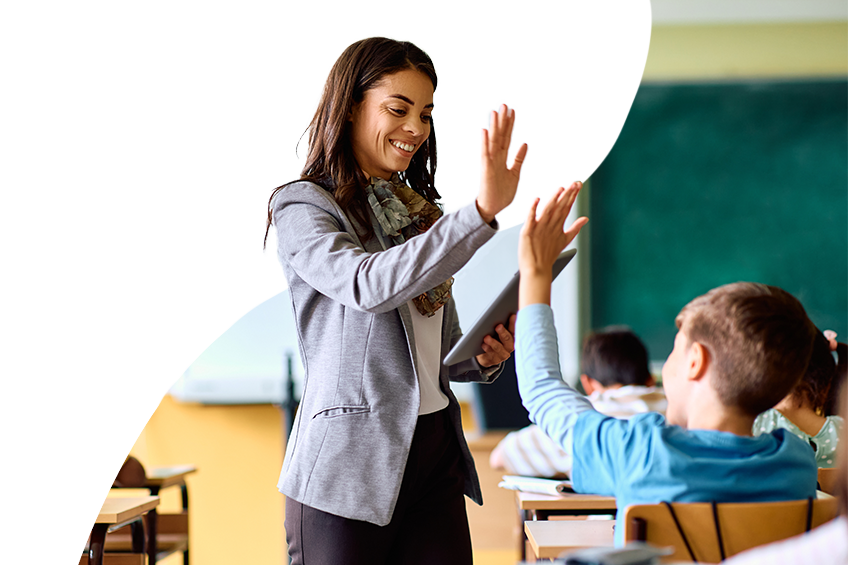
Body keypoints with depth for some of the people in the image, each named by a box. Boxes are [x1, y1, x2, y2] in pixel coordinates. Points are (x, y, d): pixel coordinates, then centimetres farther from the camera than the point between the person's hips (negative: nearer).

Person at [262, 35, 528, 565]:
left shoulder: (420, 213, 18)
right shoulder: (300, 206, -3)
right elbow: (368, 286, -23)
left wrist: (486, 356, -2)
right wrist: (481, 212, -31)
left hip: (437, 457, 6)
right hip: (349, 462, -6)